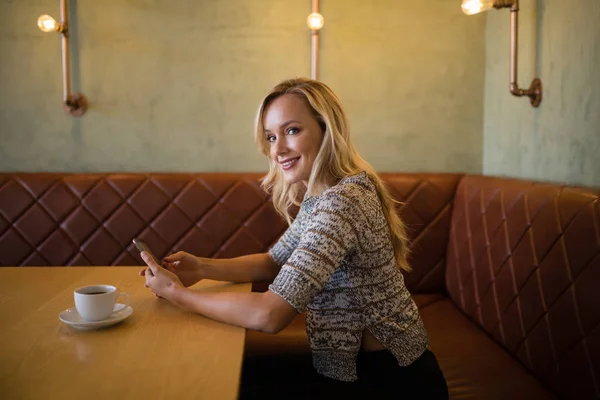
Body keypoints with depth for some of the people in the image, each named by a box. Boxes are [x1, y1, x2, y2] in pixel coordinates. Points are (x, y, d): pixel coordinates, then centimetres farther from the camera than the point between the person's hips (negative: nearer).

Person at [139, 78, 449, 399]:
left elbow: (269, 315, -32)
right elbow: (274, 262, 10)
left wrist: (176, 293, -18)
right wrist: (202, 268, -5)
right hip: (355, 363, 7)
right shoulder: (320, 197, 2)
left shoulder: (341, 202, -29)